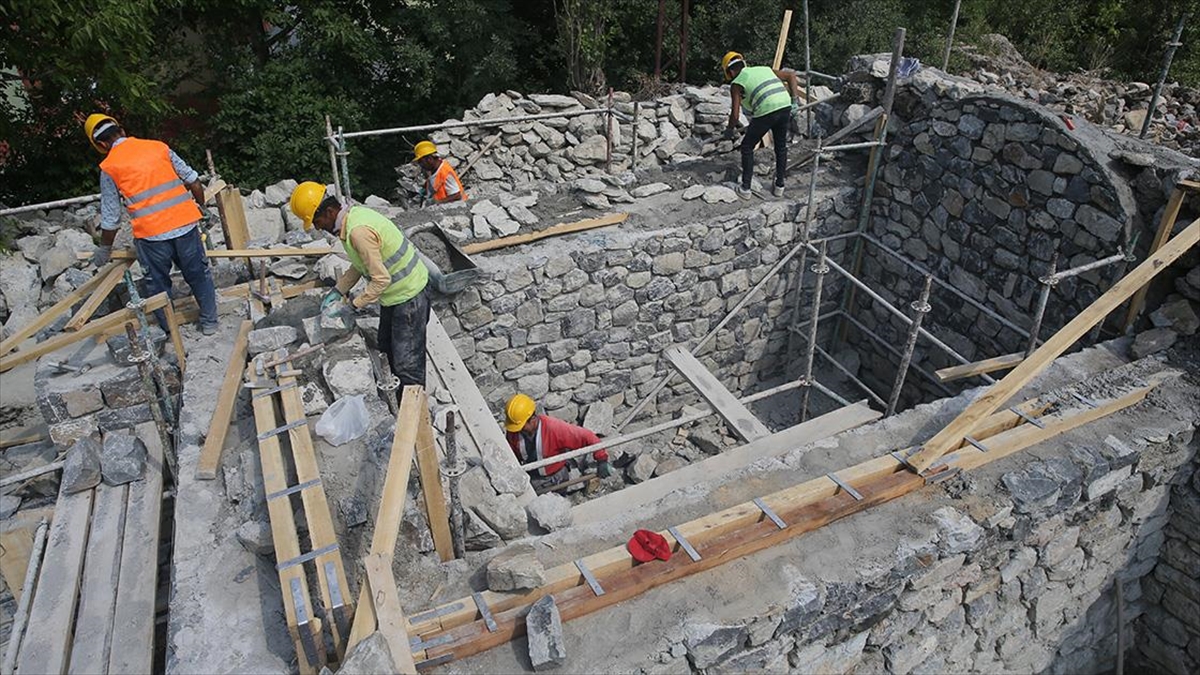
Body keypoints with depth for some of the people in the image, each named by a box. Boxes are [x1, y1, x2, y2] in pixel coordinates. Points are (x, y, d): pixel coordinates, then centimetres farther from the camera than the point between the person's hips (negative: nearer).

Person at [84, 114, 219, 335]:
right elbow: (193, 181, 11)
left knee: (158, 284, 15)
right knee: (199, 275, 17)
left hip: (151, 233, -2)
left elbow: (111, 217, 6)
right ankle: (209, 321, 27)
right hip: (185, 223, 2)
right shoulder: (159, 147, 9)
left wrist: (105, 249, 19)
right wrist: (202, 208, 27)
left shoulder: (109, 168, 3)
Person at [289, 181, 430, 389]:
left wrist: (352, 305, -19)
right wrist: (338, 290, 11)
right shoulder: (353, 214, 3)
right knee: (388, 352, 23)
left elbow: (381, 279, -27)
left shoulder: (358, 231, -29)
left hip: (408, 295, -11)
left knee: (407, 363, -3)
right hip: (395, 292, 11)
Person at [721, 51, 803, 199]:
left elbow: (735, 115, 1)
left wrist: (730, 129, 20)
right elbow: (791, 75, 22)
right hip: (785, 107, 5)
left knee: (747, 147, 16)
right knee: (781, 147, 24)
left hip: (765, 113, -5)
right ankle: (779, 186, 31)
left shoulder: (736, 84, 9)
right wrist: (795, 99, 18)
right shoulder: (765, 69, 25)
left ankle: (745, 188, 17)